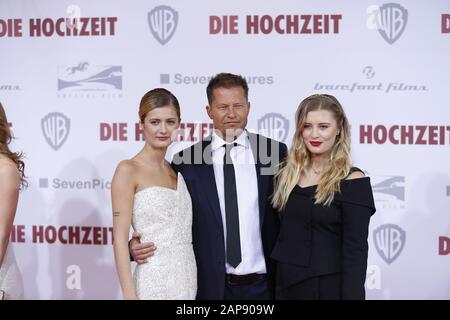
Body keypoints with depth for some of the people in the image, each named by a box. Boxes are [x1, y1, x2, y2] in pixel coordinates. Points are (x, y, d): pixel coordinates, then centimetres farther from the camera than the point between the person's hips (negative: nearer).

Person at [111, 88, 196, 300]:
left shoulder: (176, 171, 10)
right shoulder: (128, 170, -8)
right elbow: (120, 239, -11)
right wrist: (129, 295, -15)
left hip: (188, 280, 6)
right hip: (154, 281, -5)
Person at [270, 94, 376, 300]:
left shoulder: (353, 181, -13)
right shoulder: (286, 172, 3)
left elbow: (355, 251, -14)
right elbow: (279, 234, 9)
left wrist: (351, 296, -18)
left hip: (329, 288, -5)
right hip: (285, 285, 5)